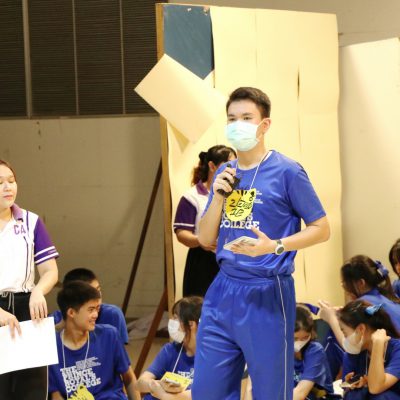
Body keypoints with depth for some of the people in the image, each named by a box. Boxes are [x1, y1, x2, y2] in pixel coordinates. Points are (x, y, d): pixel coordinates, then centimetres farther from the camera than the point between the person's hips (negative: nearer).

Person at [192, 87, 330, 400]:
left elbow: (321, 229, -6)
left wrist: (274, 246, -21)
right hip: (222, 291, 6)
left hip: (266, 295, -6)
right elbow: (206, 239, 11)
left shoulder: (286, 172, -8)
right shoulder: (224, 173, 11)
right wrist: (218, 196, -5)